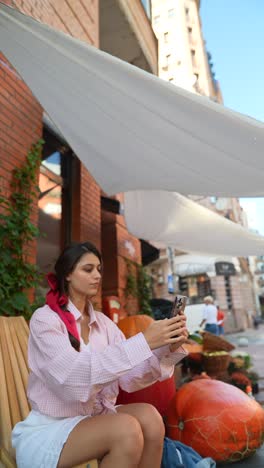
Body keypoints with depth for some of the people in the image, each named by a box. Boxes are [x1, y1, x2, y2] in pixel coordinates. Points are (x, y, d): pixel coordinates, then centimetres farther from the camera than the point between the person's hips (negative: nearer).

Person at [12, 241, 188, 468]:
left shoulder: (103, 322, 2)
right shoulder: (44, 319, -15)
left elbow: (129, 379, -7)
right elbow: (75, 372, -30)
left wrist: (167, 349, -23)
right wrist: (144, 342, -35)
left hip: (94, 418, 5)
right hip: (48, 429, -5)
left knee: (148, 416, -22)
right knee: (126, 428, -29)